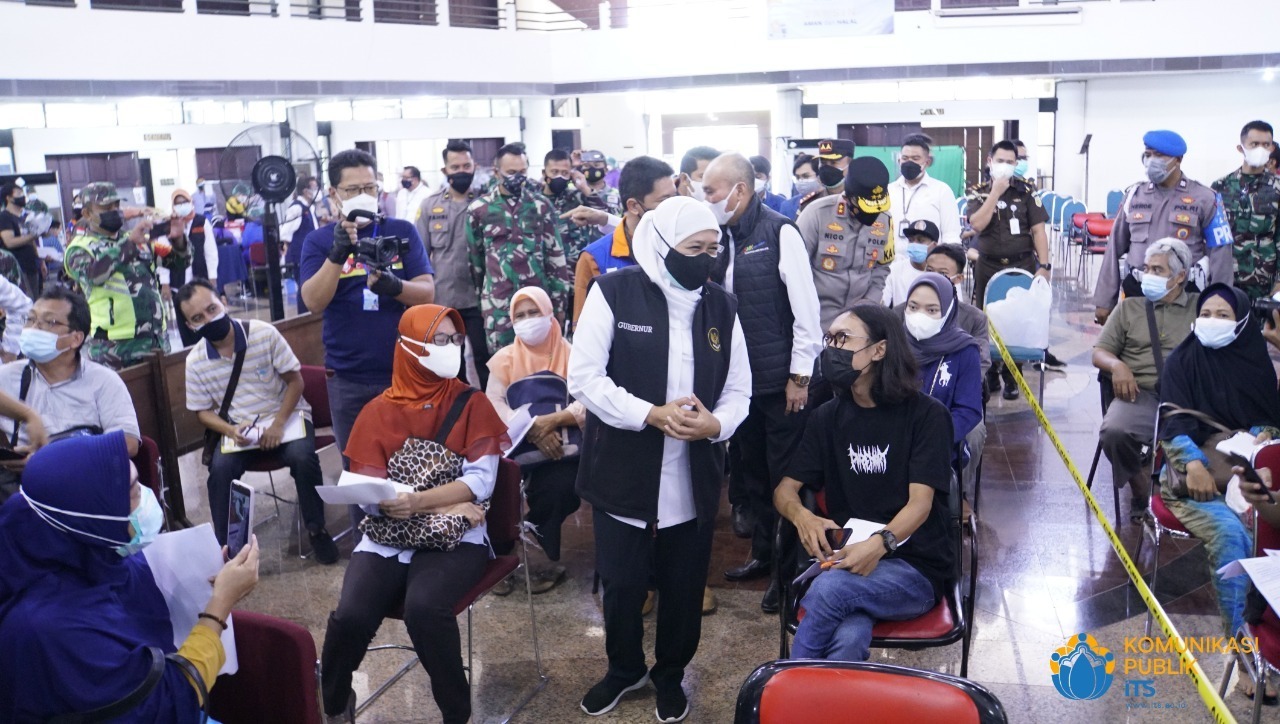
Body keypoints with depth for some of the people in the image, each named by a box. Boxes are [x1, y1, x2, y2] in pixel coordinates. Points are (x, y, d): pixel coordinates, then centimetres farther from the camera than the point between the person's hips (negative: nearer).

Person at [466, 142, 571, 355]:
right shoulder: (479, 209, 1)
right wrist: (482, 292, 17)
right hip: (498, 304, -1)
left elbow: (556, 255, 6)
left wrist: (559, 300, 4)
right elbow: (474, 257, 11)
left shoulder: (541, 205, 4)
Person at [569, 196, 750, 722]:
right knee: (622, 583, 11)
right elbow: (584, 378, -13)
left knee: (684, 587, 14)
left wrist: (716, 424, -15)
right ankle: (625, 668, 37)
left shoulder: (721, 305, 5)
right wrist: (651, 414, -23)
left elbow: (738, 389, 7)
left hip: (694, 479, 3)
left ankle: (671, 675, 37)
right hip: (623, 473, -3)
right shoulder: (613, 293, -9)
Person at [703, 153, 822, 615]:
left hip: (780, 381, -7)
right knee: (750, 470, 16)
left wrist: (800, 375, -13)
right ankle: (763, 554, 32)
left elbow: (806, 308, -13)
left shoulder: (780, 233, -11)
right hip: (739, 380, 7)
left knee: (786, 476, 3)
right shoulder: (721, 238, 8)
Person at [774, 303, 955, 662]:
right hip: (847, 558, 2)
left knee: (829, 588, -33)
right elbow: (785, 489, 10)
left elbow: (920, 502, -11)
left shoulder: (926, 414, -3)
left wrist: (880, 543, -31)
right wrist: (801, 516, -16)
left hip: (916, 568, -2)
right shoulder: (828, 417, 11)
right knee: (849, 640, -33)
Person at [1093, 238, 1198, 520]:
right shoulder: (1129, 307, 21)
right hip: (1141, 393, 1)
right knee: (1114, 432, -31)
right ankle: (1139, 485, -4)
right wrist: (1117, 365, -7)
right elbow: (1099, 353, 17)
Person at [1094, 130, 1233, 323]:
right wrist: (1104, 300, 9)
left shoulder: (1203, 198, 0)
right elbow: (1115, 249, 12)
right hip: (1137, 292, 3)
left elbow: (1220, 254, 0)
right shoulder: (1134, 195, 9)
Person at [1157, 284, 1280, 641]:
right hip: (1190, 467, -2)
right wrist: (1194, 464, -25)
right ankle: (1239, 636, -27)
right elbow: (1174, 423, -7)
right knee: (1228, 532, -32)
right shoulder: (1182, 361, 3)